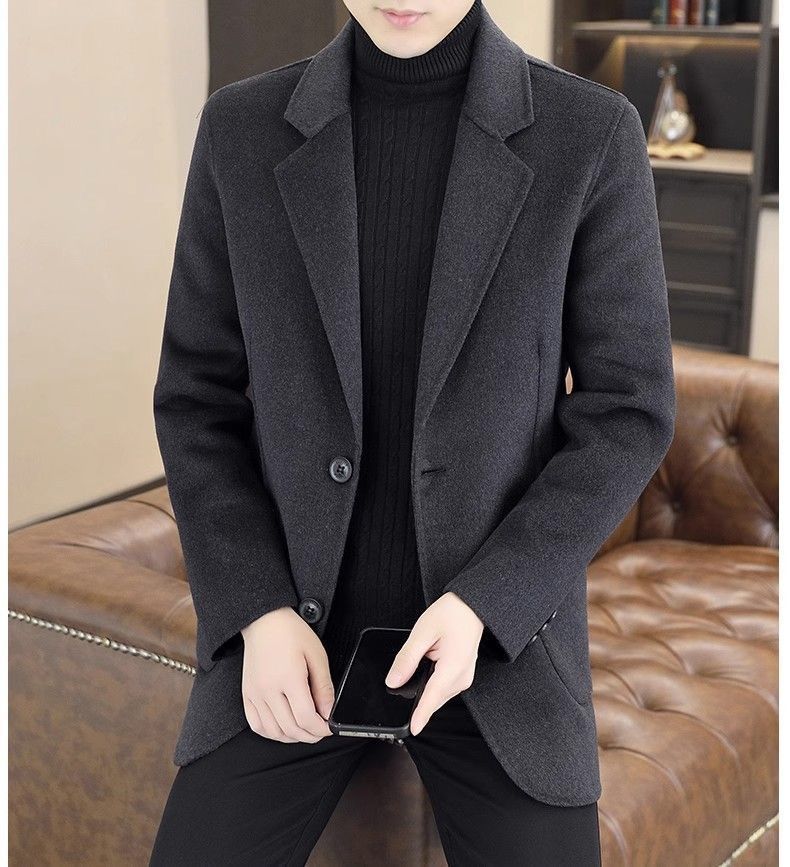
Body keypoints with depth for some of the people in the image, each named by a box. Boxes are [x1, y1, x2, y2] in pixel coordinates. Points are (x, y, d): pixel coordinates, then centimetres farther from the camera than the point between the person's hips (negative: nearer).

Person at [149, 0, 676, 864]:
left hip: (500, 625, -1)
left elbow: (626, 413, -6)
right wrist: (259, 615, -14)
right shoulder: (242, 129, -4)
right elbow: (197, 400, 0)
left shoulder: (594, 133, -9)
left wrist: (480, 604, -19)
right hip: (295, 622, 1)